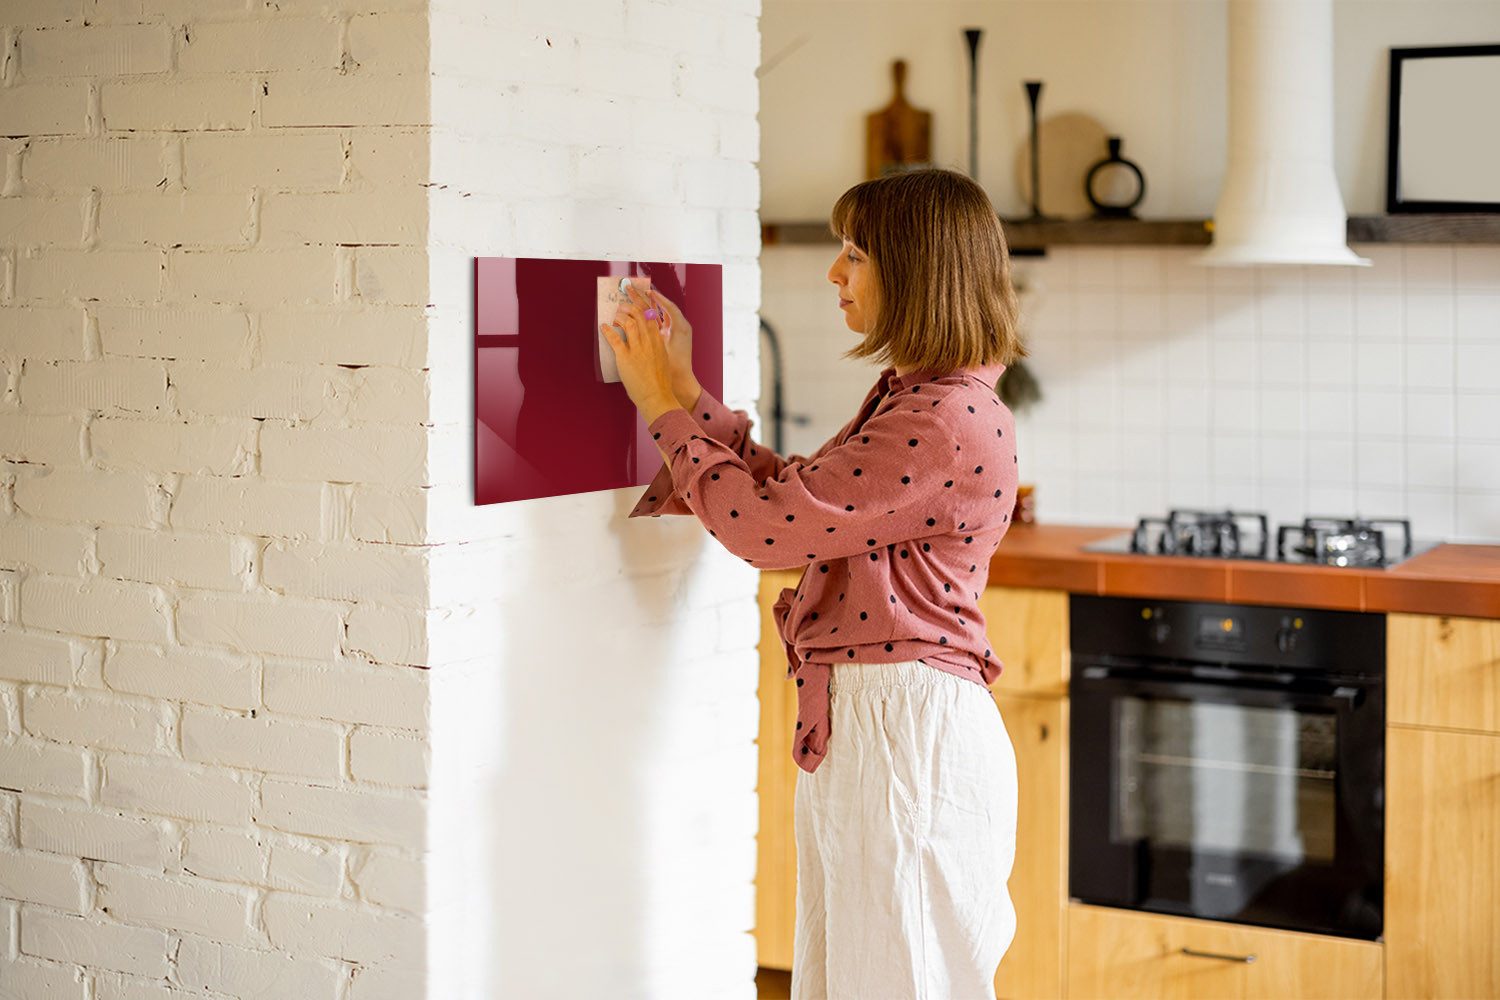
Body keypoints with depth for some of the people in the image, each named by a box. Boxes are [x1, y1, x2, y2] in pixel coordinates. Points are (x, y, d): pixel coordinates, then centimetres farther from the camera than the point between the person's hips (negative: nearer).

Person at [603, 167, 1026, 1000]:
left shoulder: (949, 423, -20)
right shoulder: (909, 399, 13)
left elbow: (764, 524, -19)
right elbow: (790, 499, 16)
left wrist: (668, 408, -6)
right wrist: (686, 392, 14)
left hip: (908, 732, -10)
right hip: (859, 723, 10)